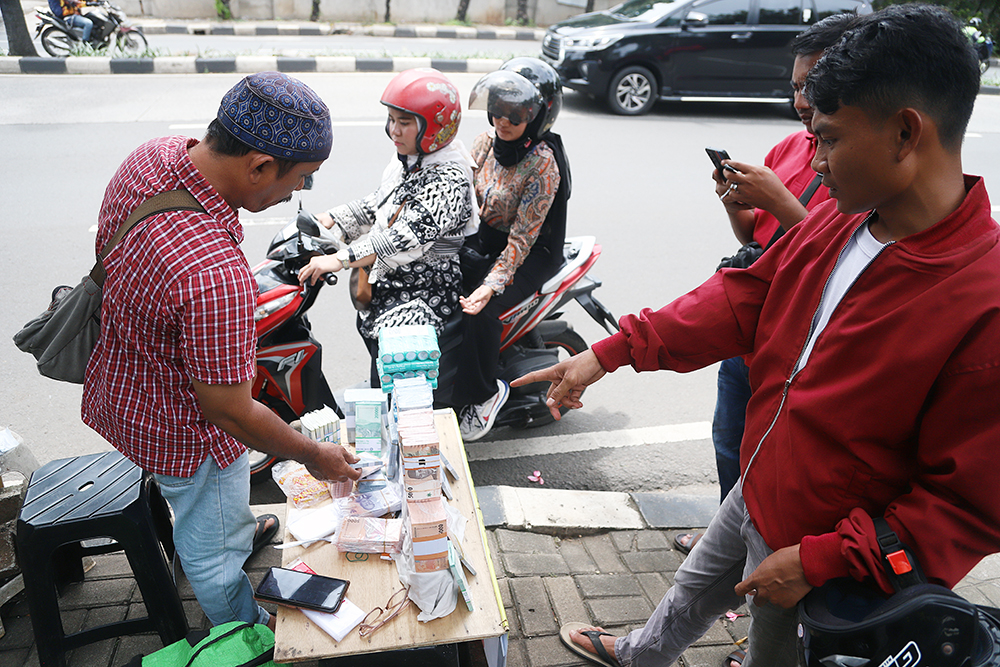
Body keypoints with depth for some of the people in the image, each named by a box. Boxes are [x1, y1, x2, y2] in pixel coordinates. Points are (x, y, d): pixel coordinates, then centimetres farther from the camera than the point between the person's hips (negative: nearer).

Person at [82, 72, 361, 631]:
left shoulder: (157, 152, -14)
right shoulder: (214, 275, -44)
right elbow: (229, 412, -32)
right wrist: (315, 455, -16)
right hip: (182, 428, -8)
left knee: (225, 491, 37)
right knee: (212, 546, 21)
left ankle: (242, 529, 68)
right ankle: (247, 637, 49)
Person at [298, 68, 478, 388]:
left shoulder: (449, 180, -21)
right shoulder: (405, 162, 9)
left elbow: (409, 236, -32)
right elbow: (374, 205, 20)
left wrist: (340, 259, -37)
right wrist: (328, 219, 6)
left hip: (426, 291, -10)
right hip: (387, 283, 10)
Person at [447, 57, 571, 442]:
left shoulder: (543, 163, -20)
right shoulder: (487, 143, 1)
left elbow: (522, 238, -23)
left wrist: (493, 284, -34)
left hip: (532, 253, -7)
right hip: (482, 239, 7)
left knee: (480, 309, -29)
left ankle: (483, 394, -5)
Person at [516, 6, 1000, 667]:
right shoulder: (834, 224, -7)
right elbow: (740, 299, -1)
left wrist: (818, 561, -24)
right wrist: (610, 352, -7)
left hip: (828, 562, -7)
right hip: (756, 494, 7)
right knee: (690, 597, 31)